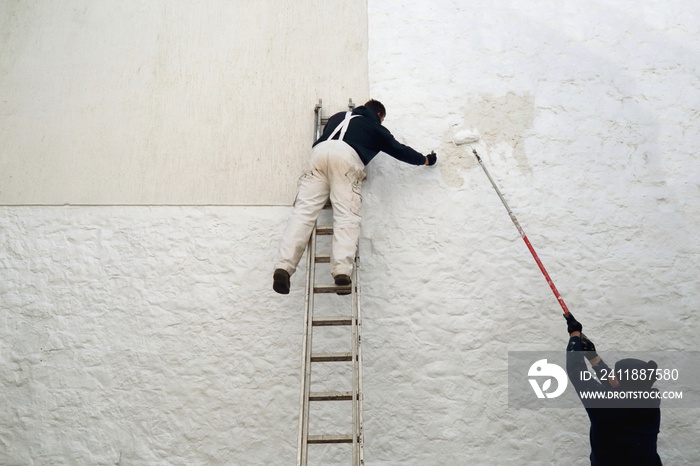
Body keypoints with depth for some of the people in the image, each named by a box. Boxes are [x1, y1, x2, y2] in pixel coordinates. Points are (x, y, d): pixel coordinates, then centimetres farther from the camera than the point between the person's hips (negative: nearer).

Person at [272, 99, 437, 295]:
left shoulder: (339, 116, 38)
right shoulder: (376, 128, 28)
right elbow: (399, 150, 35)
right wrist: (426, 159, 50)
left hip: (319, 151, 4)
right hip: (347, 156, -3)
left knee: (304, 211, -9)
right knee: (346, 216, -12)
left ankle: (284, 266, -24)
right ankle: (342, 271, -31)